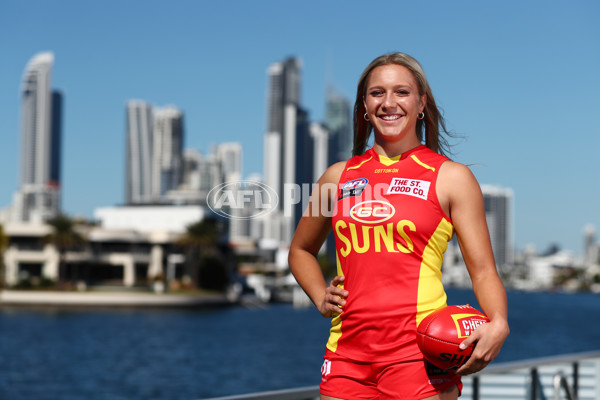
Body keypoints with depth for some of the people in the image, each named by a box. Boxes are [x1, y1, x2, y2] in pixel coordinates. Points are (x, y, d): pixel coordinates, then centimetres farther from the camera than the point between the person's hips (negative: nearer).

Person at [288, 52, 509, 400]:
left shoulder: (451, 177, 4)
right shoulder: (340, 176, 13)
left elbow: (483, 270, 0)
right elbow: (301, 250, 28)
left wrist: (498, 325, -19)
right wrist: (321, 297, 10)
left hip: (418, 353, -3)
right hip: (348, 351, 3)